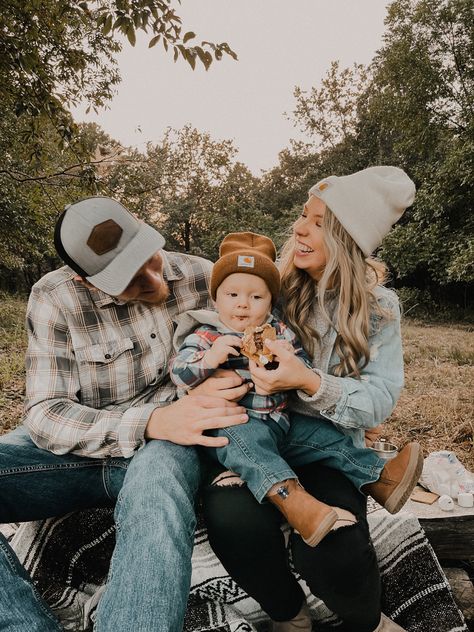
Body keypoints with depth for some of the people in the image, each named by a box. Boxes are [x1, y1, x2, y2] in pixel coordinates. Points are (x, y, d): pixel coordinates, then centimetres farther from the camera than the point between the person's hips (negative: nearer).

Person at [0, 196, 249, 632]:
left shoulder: (201, 277, -2)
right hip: (80, 448, 2)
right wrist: (151, 422, -29)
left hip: (168, 442, -1)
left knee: (156, 486, -39)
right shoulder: (55, 299, -8)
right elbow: (45, 413, -13)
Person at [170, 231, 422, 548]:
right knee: (244, 440, -37)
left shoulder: (280, 332, 9)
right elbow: (178, 371, -11)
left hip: (281, 420, 5)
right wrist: (209, 358, -29)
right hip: (233, 424, -5)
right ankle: (291, 498, -52)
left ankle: (382, 479, 4)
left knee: (325, 435, -2)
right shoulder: (205, 336, -1)